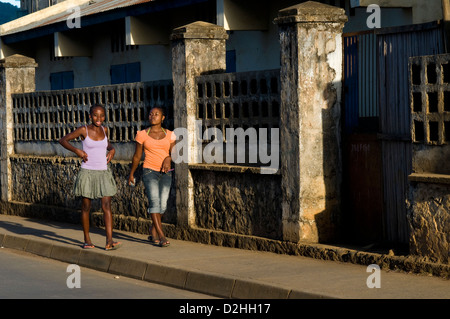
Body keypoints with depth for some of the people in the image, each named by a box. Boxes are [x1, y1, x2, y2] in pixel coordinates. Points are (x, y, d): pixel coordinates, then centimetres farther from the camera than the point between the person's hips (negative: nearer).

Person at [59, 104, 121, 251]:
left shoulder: (104, 129, 7)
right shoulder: (83, 130, -6)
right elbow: (63, 140, -2)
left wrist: (112, 149, 7)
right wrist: (77, 151, -15)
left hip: (103, 173, 3)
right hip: (87, 173, -3)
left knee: (106, 206, -8)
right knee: (86, 207, 5)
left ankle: (109, 241, -15)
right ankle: (87, 240, 18)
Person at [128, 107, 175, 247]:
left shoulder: (169, 135, 7)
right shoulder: (142, 135, 3)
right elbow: (137, 156, 11)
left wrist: (168, 158, -17)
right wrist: (131, 174, 17)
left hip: (166, 173, 3)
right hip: (149, 171, -3)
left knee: (162, 205, 2)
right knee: (154, 202, -18)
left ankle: (153, 232, 25)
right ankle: (162, 236, -21)